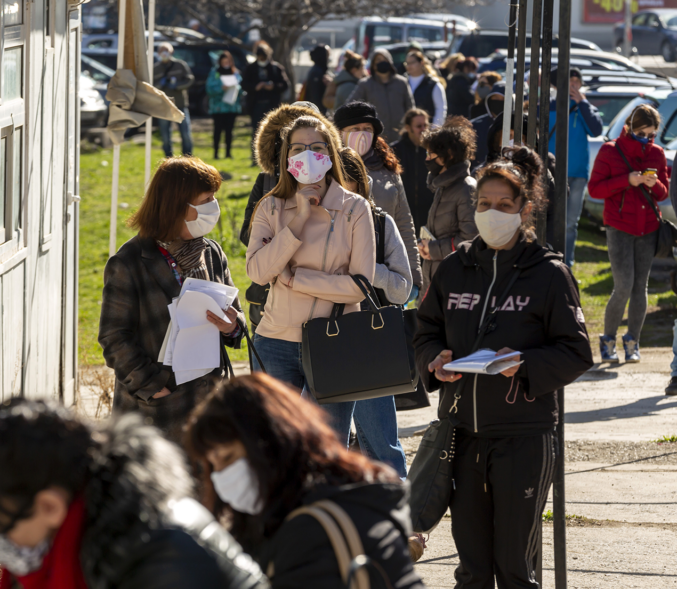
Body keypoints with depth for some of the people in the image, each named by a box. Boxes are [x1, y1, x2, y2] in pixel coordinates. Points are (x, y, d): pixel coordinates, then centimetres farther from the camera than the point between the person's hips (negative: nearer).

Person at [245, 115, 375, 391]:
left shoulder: (355, 209, 0)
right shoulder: (270, 208, 6)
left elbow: (360, 285, -8)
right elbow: (257, 272, -9)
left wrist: (291, 277, -9)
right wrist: (299, 218, -11)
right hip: (276, 344, 2)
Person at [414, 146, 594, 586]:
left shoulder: (549, 274, -4)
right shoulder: (455, 269, 9)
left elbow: (577, 353, -4)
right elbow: (427, 332, 17)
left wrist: (524, 364, -20)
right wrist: (436, 360, -6)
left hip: (524, 437, -4)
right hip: (462, 432, 4)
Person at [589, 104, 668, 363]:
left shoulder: (657, 154, 8)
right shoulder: (610, 151, -3)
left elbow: (663, 193, 12)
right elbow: (594, 188, -5)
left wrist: (655, 185, -11)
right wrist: (627, 181, -17)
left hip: (648, 229, 4)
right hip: (619, 228, -4)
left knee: (640, 287, 4)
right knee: (624, 287, -11)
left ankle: (632, 342, 15)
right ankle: (608, 340, 5)